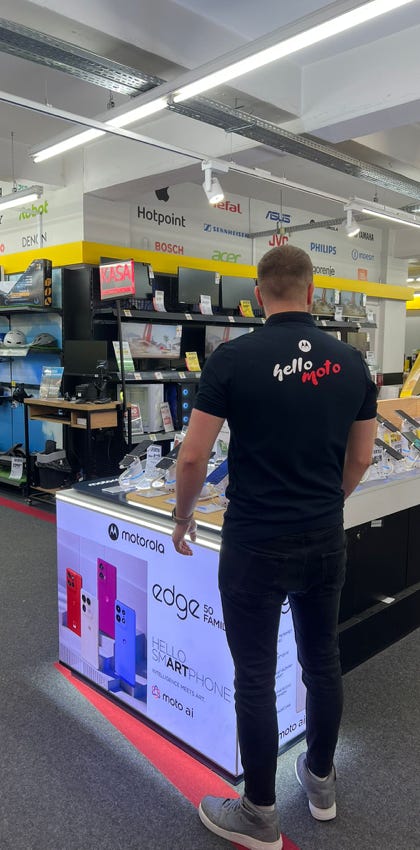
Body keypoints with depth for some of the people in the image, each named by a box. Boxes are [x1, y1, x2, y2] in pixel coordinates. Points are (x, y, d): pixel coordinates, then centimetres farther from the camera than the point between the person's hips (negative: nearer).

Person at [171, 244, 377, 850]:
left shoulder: (234, 358, -14)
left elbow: (193, 458, -13)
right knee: (322, 661, 21)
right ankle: (321, 781, 42)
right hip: (326, 540, 5)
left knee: (255, 679, 10)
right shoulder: (351, 362, 0)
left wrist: (183, 519, 4)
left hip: (256, 545, -5)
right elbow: (360, 458, 7)